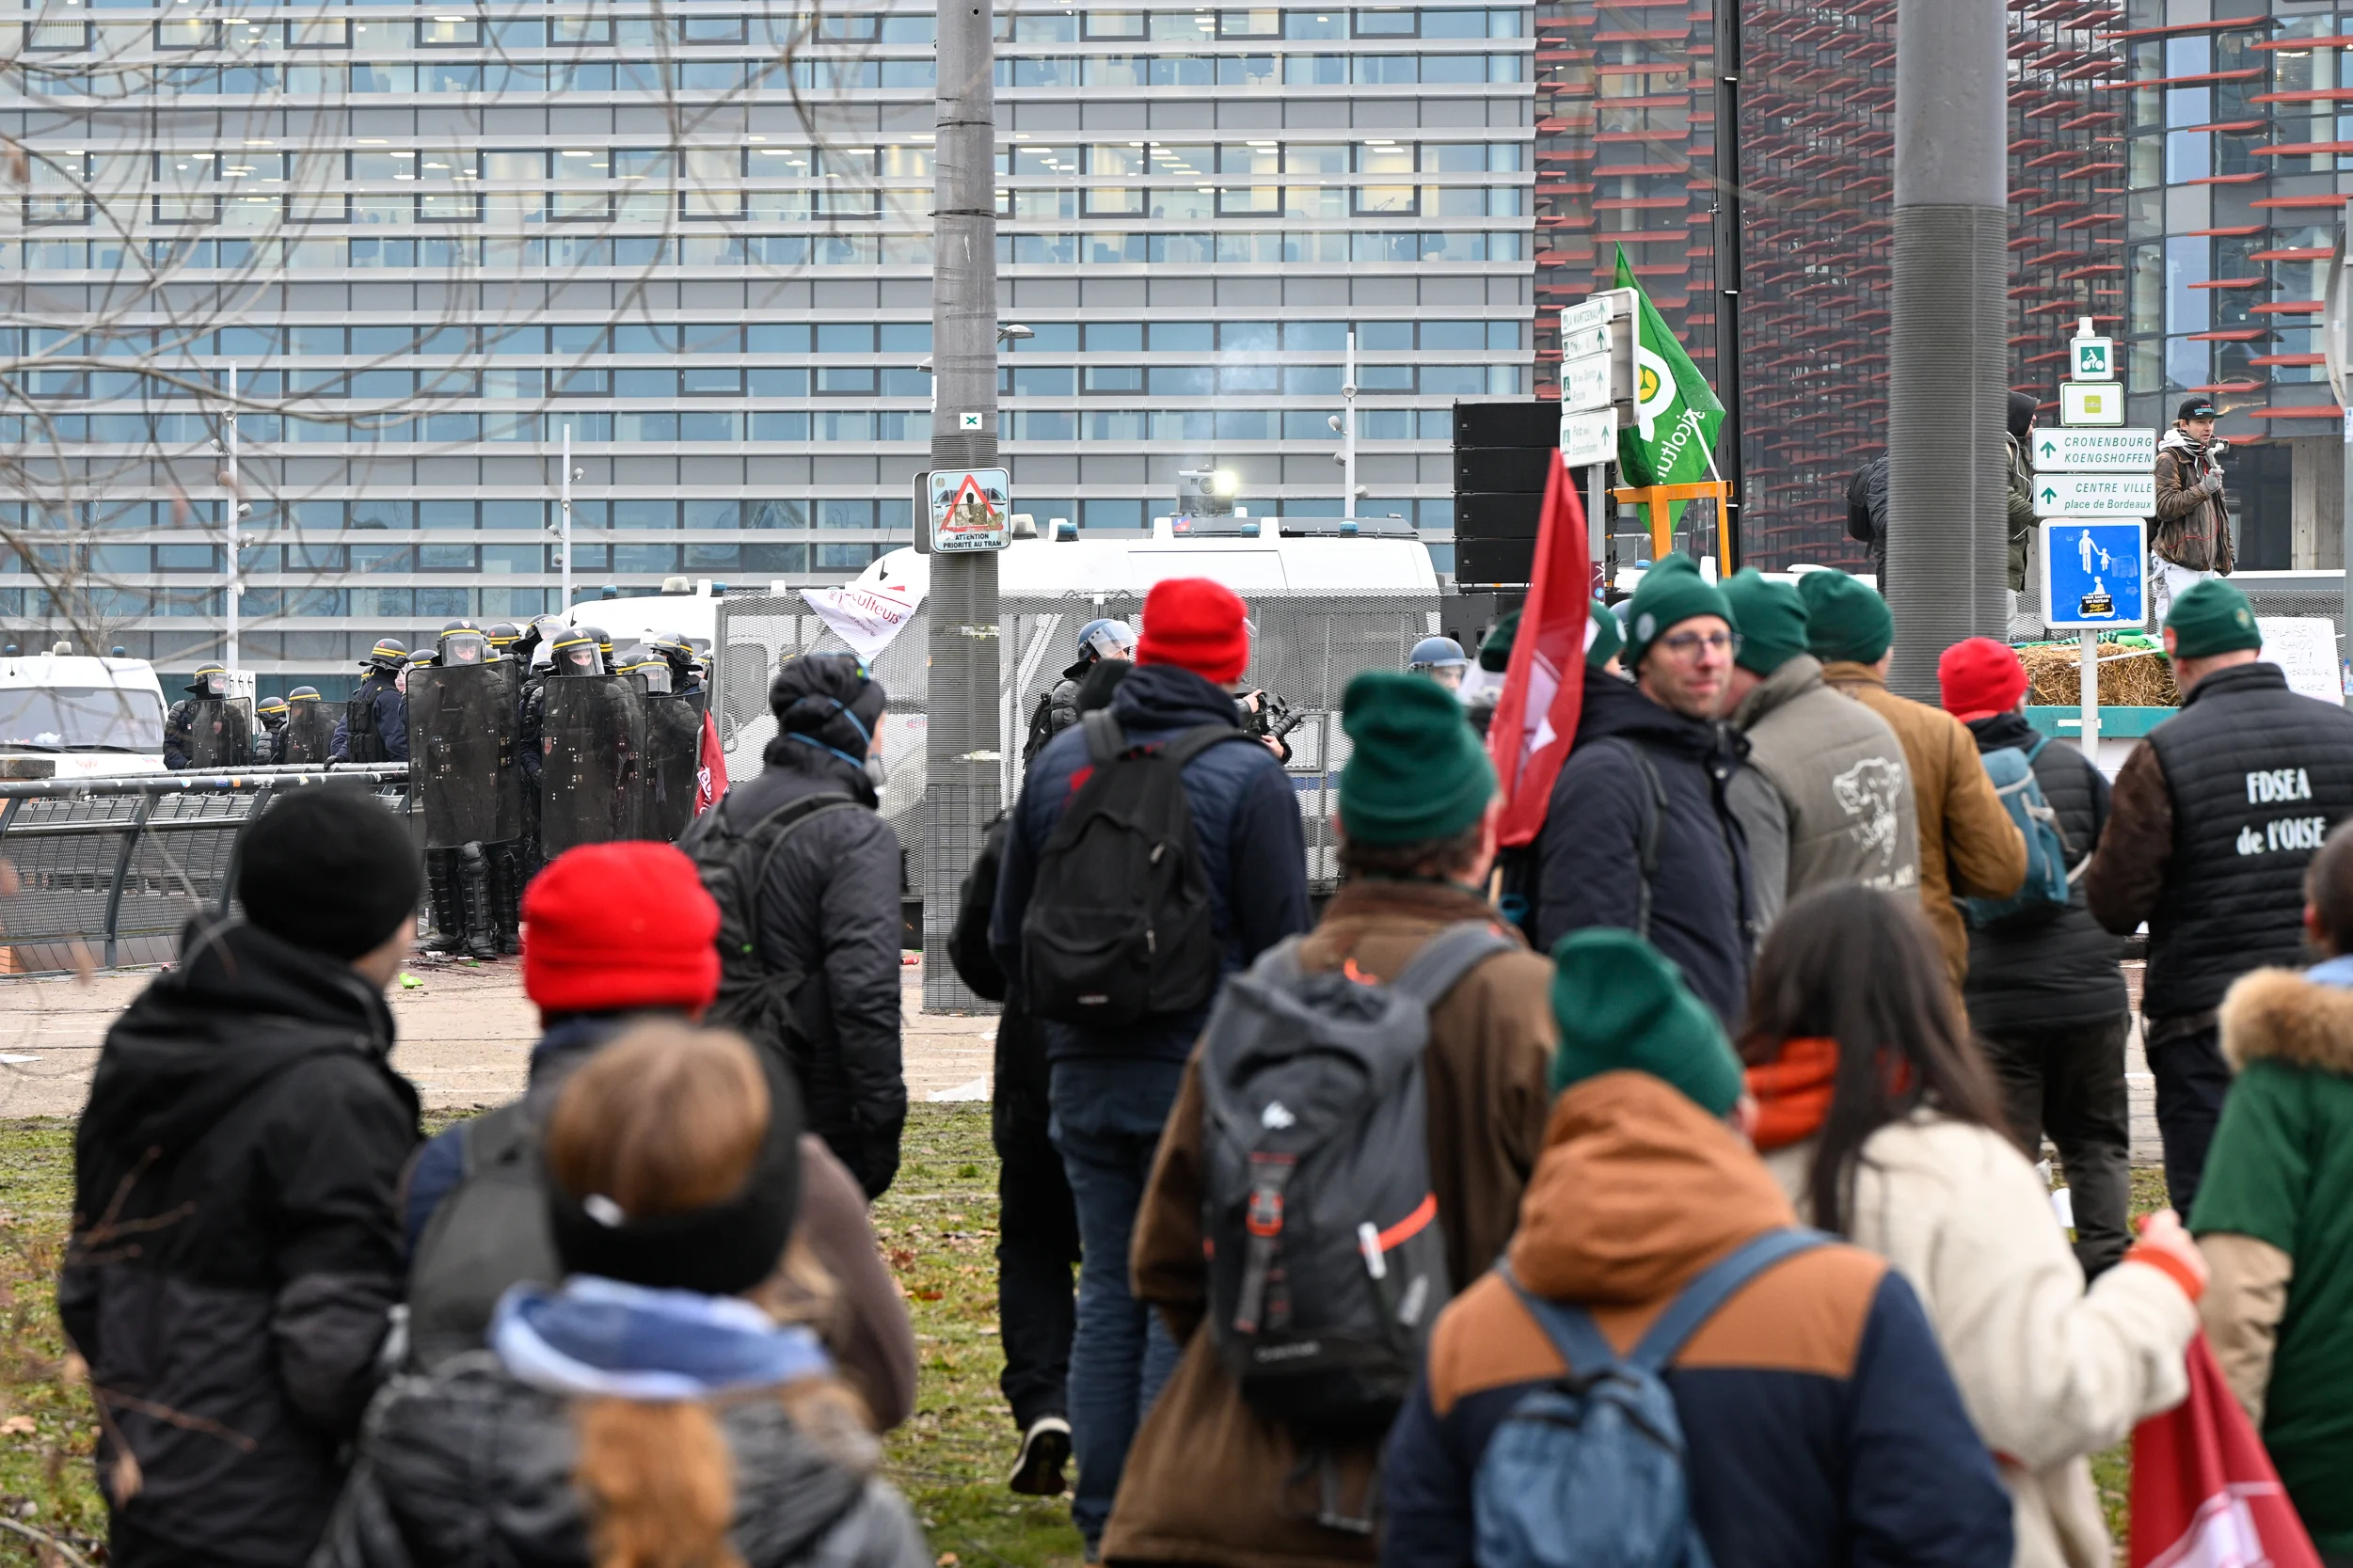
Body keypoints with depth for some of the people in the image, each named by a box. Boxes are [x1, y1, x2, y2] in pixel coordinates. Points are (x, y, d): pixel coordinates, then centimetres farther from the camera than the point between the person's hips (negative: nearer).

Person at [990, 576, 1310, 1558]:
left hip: (1083, 1073, 5)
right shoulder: (1248, 778, -9)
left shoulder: (1060, 761, 7)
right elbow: (1283, 949, -8)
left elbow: (1008, 932, 14)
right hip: (1204, 1075, -5)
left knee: (1108, 1292, 12)